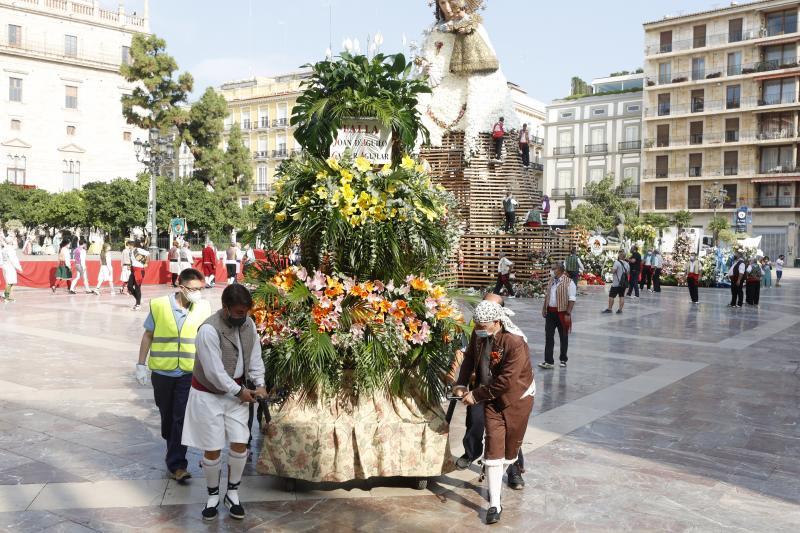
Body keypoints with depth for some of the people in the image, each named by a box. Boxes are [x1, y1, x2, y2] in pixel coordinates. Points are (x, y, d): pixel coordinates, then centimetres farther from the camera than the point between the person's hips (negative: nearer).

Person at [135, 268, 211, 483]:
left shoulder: (203, 307, -6)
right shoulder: (159, 305, -8)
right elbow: (148, 335, 3)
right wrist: (141, 364, 3)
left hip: (189, 373, -1)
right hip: (162, 371, 1)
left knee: (182, 418, -6)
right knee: (167, 415, 17)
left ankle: (176, 463, 2)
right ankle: (173, 448, 41)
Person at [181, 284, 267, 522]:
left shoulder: (248, 324, -5)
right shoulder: (209, 330, -26)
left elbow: (254, 356, 5)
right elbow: (214, 372, -24)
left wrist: (259, 384, -9)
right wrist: (240, 391, -15)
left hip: (235, 391, 5)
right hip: (209, 395, -5)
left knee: (240, 443, 3)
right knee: (213, 449, 2)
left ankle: (232, 493, 23)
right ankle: (213, 495, 25)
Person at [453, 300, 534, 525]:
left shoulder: (515, 343, -30)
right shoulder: (479, 336, -10)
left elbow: (505, 382, -29)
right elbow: (469, 358, 8)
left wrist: (476, 395, -22)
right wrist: (461, 384, -6)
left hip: (517, 399, -3)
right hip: (492, 399, 4)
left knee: (511, 447, 11)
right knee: (493, 448, -5)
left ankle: (495, 479, 41)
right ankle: (495, 504, -1)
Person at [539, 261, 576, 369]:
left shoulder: (568, 282, -12)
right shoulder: (552, 280, 8)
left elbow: (572, 299, -15)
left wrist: (568, 314, -18)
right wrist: (544, 309, 13)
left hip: (562, 312, -6)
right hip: (550, 311, 6)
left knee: (563, 337, 9)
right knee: (548, 336, 1)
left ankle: (563, 359, 24)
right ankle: (549, 361, 3)